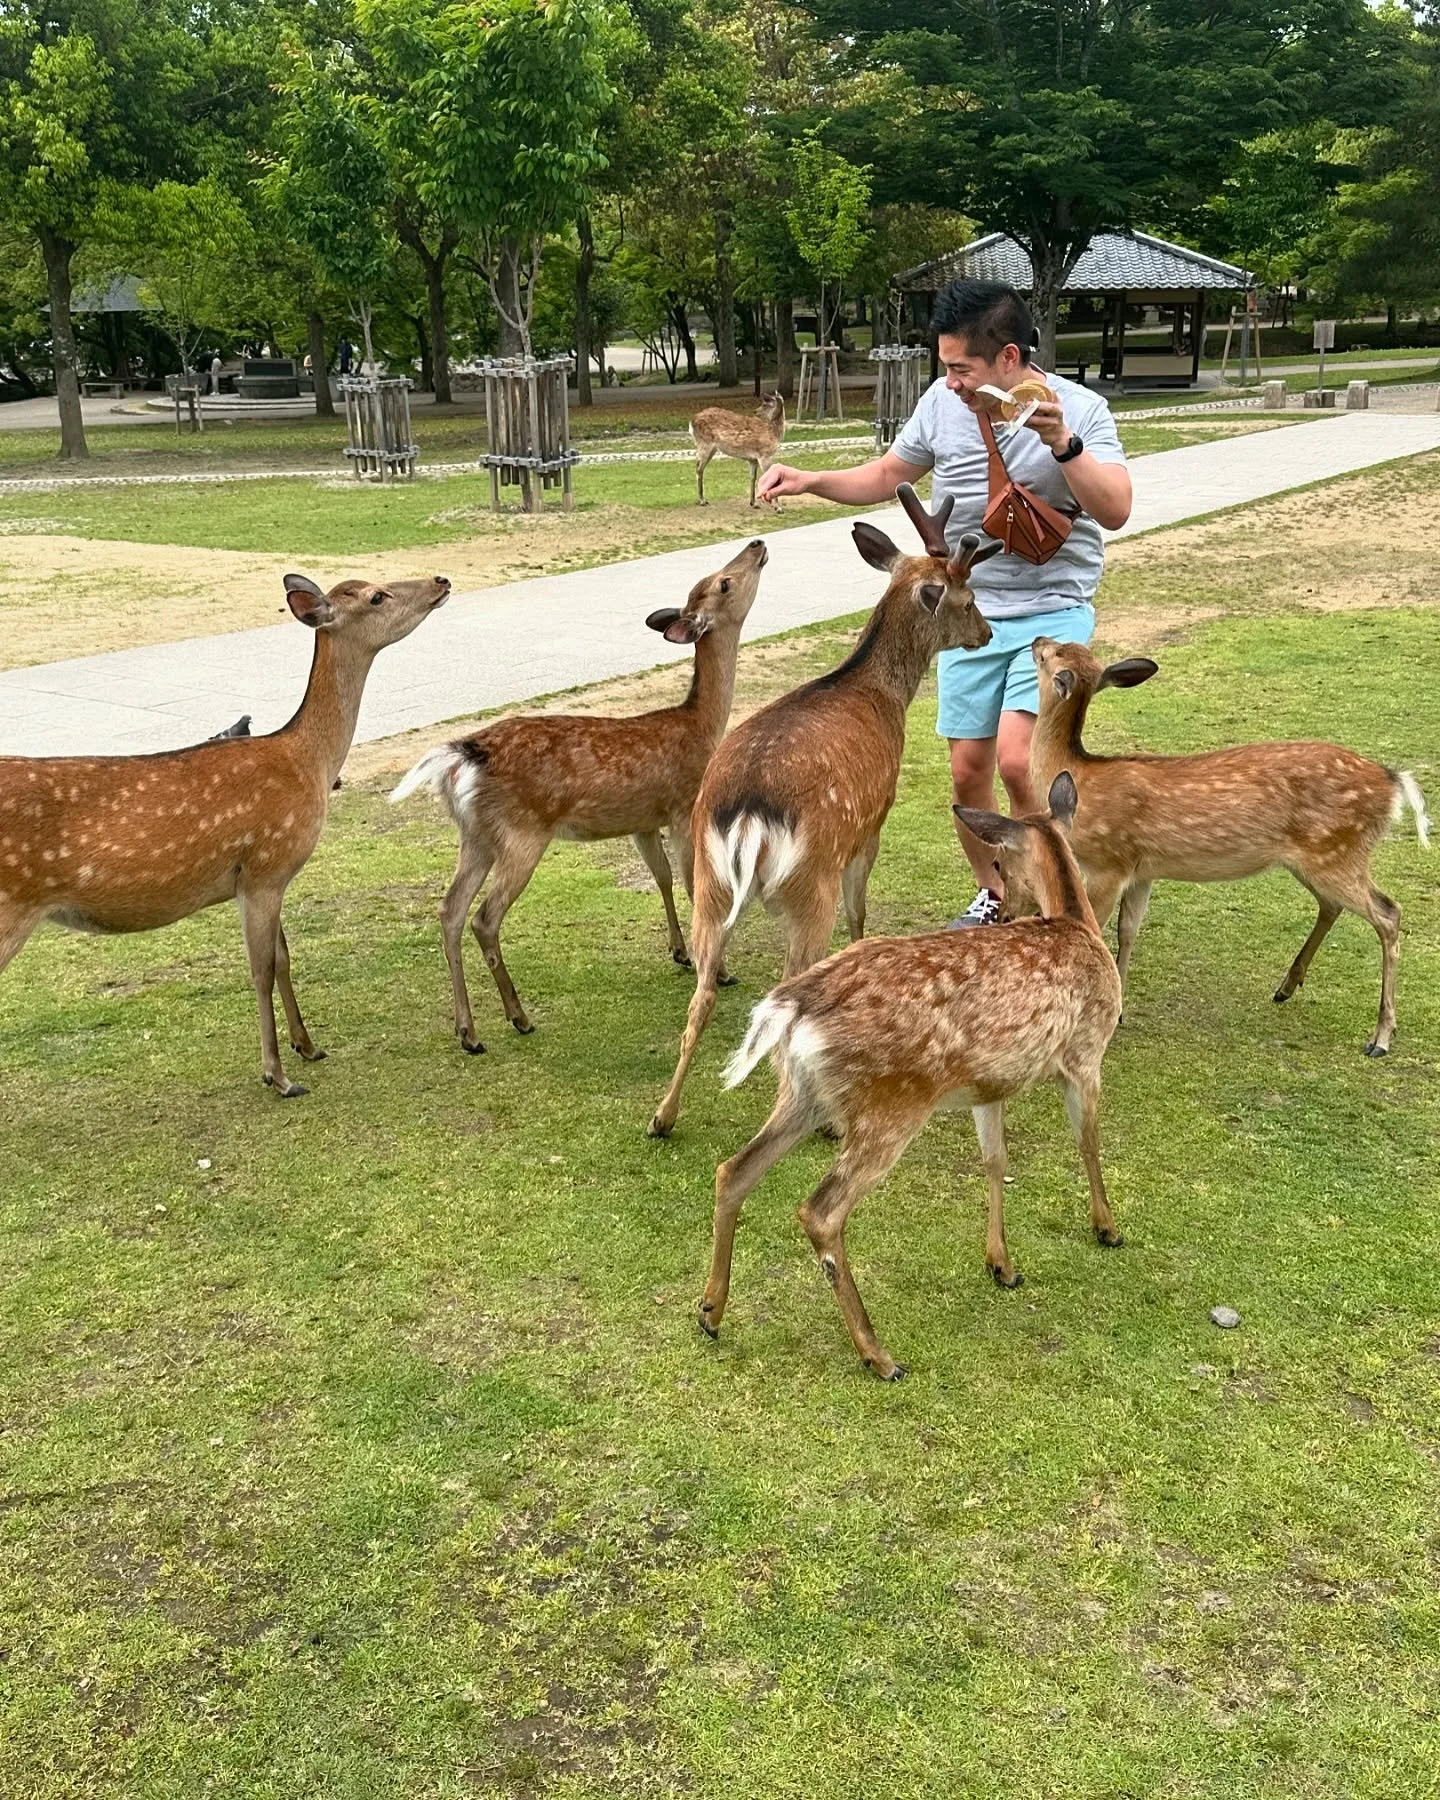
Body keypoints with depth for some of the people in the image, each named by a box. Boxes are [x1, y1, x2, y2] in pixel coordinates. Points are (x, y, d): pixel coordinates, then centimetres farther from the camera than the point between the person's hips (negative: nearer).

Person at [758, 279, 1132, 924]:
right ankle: (992, 895, 30)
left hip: (1053, 611, -4)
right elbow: (886, 475, 14)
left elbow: (1115, 510, -20)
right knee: (968, 768, 6)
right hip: (968, 612, 4)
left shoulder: (1080, 410, -10)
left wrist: (1062, 443, -32)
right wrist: (810, 480, 0)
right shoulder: (942, 401, 0)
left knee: (1016, 759, -20)